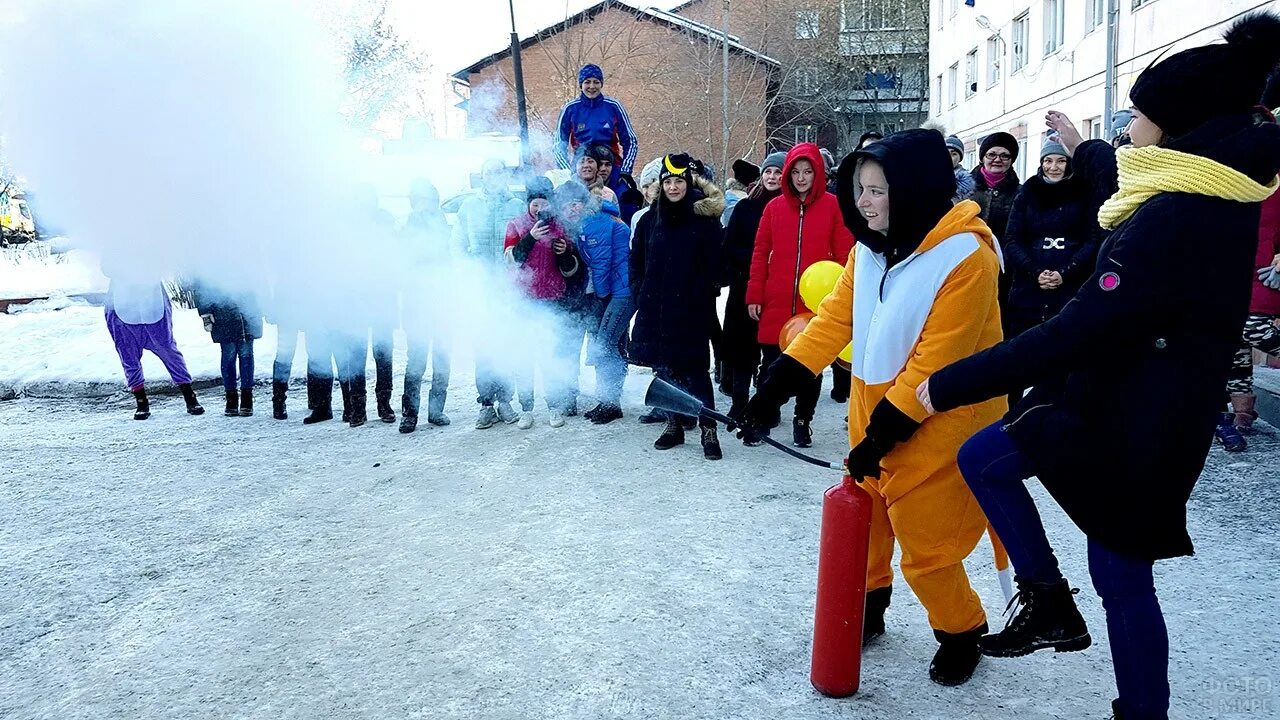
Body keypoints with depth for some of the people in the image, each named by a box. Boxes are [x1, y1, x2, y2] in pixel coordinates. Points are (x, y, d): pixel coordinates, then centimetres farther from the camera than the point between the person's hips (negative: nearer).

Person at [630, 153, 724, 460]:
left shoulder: (705, 220, -2)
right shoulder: (649, 220, 9)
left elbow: (713, 264, -2)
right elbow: (636, 261, 15)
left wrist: (704, 298, -7)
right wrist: (640, 293, 5)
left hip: (691, 310, -4)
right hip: (655, 308, 4)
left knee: (695, 369, -4)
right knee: (664, 368, 8)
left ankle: (709, 431, 3)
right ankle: (674, 424, 21)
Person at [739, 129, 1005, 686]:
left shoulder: (965, 258, -23)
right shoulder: (870, 247, 0)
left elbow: (935, 362, -24)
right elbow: (832, 322, -1)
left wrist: (883, 432, -22)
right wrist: (773, 389, -8)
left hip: (934, 424, -6)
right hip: (872, 406, 7)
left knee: (925, 545, 2)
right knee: (865, 516, 17)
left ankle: (960, 634, 28)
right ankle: (867, 609, 40)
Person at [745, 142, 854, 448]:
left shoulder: (833, 206, 0)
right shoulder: (774, 207, 6)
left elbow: (844, 254, 0)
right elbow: (760, 253, 7)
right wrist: (754, 296, 3)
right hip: (776, 303, 1)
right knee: (771, 361, 5)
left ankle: (803, 420, 24)